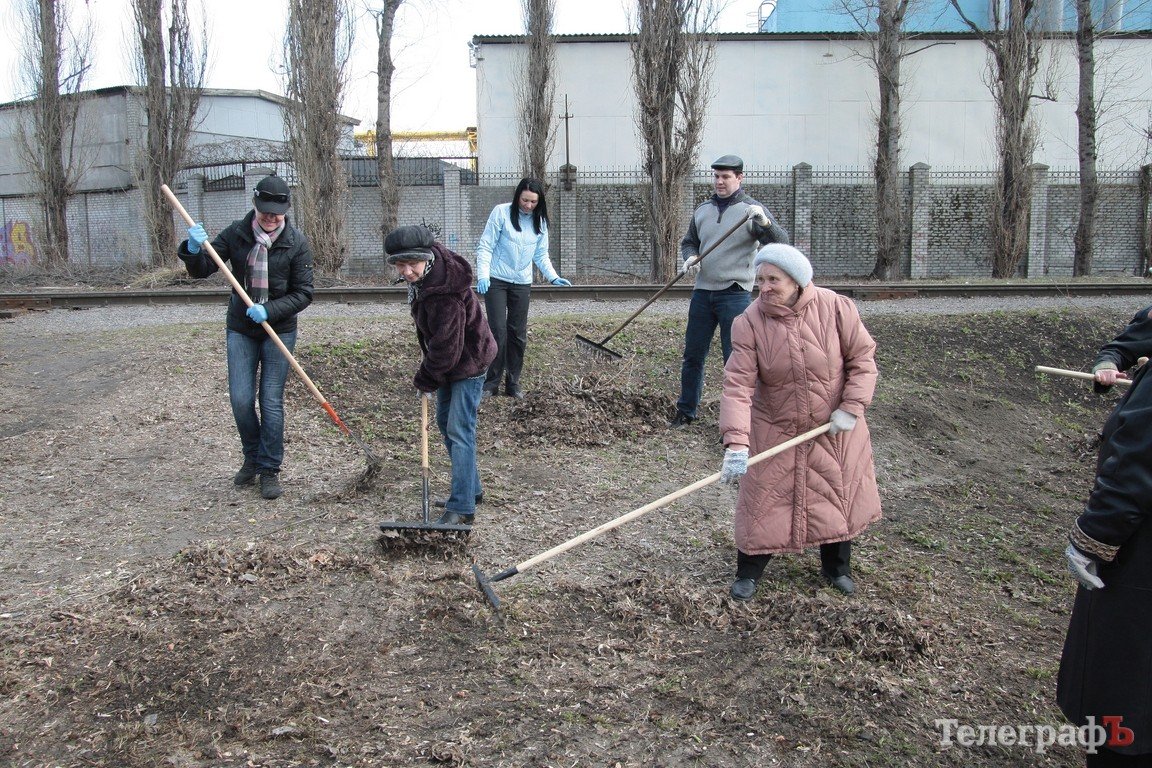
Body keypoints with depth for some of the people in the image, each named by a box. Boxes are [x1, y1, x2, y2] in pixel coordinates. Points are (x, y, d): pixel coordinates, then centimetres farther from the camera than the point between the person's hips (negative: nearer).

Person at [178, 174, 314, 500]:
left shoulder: (296, 242, -9)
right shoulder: (236, 233, -3)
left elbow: (303, 294, -8)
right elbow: (202, 270, 0)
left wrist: (269, 311, -22)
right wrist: (194, 250, -21)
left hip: (279, 330, -2)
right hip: (241, 329, 2)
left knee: (271, 402, 0)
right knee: (241, 400, 2)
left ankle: (269, 470, 14)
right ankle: (253, 458, 27)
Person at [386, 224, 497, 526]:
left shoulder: (445, 295, -35)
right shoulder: (423, 275, -5)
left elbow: (445, 349, -28)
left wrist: (425, 380, -12)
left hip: (468, 362, -10)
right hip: (451, 358, 10)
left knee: (459, 431, -12)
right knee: (445, 422, 18)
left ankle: (462, 508, -9)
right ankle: (471, 489, 32)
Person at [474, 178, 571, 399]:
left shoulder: (539, 221, 6)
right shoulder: (501, 212, -8)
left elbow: (541, 255, 12)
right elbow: (485, 246, -7)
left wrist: (553, 277, -3)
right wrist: (483, 275, -18)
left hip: (522, 284, 4)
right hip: (496, 281, -4)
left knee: (518, 335, 6)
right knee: (498, 331, -7)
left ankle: (513, 383, 17)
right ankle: (492, 382, 4)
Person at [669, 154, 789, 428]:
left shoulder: (751, 209, -3)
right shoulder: (703, 209, 12)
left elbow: (780, 243, -13)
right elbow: (689, 242, 22)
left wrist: (764, 222, -32)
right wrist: (689, 258, 0)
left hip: (735, 294, -5)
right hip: (703, 292, 5)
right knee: (692, 355, 11)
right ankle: (685, 411, 24)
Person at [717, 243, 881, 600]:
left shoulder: (835, 307, -17)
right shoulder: (749, 323, -18)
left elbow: (862, 357, -6)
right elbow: (738, 383, -25)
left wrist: (851, 407, -17)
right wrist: (736, 442, -35)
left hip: (834, 427, 1)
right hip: (776, 430, -1)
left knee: (840, 496, 14)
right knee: (764, 500, 2)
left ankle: (837, 567, 38)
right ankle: (748, 573, 22)